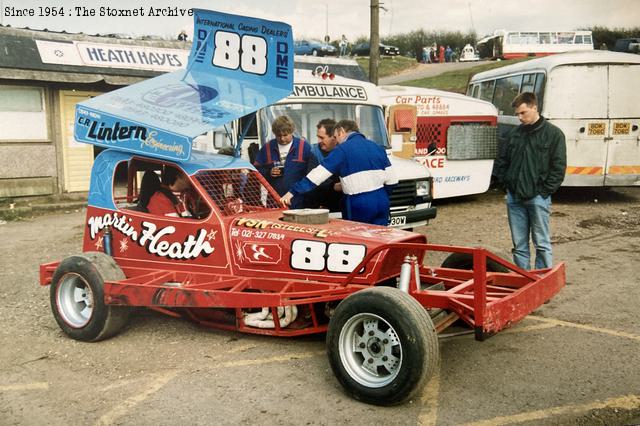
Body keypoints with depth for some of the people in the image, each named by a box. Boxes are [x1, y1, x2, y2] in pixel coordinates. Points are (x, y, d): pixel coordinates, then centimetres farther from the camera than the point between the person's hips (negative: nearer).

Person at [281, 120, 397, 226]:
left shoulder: (343, 150, -4)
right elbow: (391, 180, 8)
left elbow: (317, 175, -9)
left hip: (360, 205, -5)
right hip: (381, 203, 5)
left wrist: (292, 192, -6)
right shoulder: (378, 147, 12)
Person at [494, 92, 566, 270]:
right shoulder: (515, 133, 12)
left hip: (537, 198, -5)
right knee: (519, 245, 10)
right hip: (514, 198, 5)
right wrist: (506, 183, 7)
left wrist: (544, 191, -10)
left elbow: (558, 167, -6)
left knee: (542, 244, 2)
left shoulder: (554, 133, -3)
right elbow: (502, 161, 18)